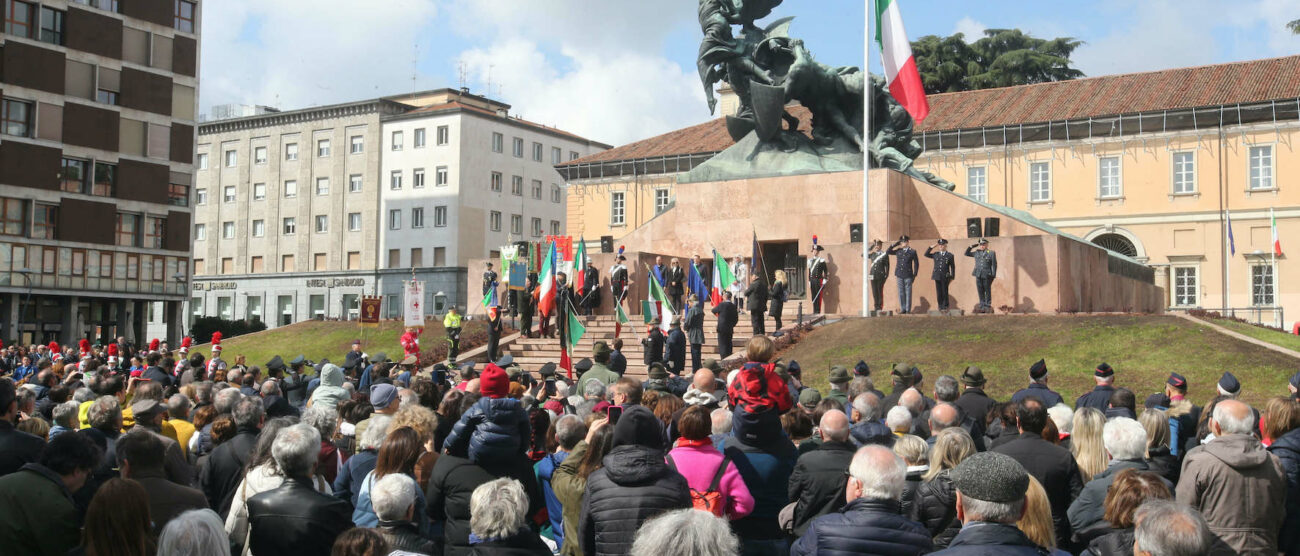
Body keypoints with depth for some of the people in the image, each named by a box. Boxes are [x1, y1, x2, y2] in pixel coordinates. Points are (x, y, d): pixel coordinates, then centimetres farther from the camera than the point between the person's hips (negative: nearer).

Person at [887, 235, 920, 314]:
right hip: (899, 275, 3)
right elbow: (887, 252, 10)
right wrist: (895, 244, 3)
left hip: (908, 275, -3)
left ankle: (908, 309, 4)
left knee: (908, 292, -1)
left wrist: (915, 274, 1)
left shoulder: (912, 252, 2)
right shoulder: (898, 251, 9)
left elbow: (916, 263, 5)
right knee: (901, 292, 5)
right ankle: (902, 309, 11)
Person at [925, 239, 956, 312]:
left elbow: (953, 267, 5)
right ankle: (940, 306, 10)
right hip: (937, 276, 2)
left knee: (945, 292, 0)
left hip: (945, 277, -2)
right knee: (939, 292, 3)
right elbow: (926, 254, 14)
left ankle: (945, 306, 8)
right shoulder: (935, 254, 11)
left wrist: (952, 277, 2)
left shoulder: (950, 255, 3)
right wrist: (932, 247, 5)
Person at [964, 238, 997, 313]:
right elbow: (966, 253, 20)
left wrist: (993, 276, -6)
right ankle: (982, 306, 12)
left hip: (987, 276, -4)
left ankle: (988, 306, 8)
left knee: (987, 291, 2)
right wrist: (972, 246, 9)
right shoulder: (977, 253, 12)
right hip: (978, 275, 4)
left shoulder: (991, 253, 2)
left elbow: (994, 265, 0)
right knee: (980, 291, 5)